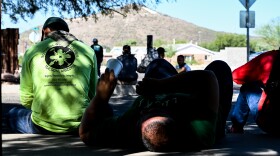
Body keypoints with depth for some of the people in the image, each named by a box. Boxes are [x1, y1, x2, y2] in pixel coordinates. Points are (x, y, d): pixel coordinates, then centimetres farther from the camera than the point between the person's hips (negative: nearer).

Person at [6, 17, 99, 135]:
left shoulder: (32, 51, 5)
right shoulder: (88, 51, 6)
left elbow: (26, 100, 8)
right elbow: (92, 95, 9)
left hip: (41, 128, -1)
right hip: (79, 128, 1)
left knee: (13, 114, 31)